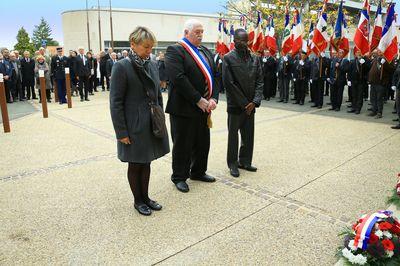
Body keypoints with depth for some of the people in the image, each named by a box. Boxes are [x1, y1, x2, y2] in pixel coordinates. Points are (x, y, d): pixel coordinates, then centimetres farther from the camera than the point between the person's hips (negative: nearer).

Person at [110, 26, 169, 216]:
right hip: (134, 126, -5)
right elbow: (116, 102, -13)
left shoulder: (152, 64, 6)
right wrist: (121, 132, -15)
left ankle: (145, 197, 32)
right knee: (135, 164, 10)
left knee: (146, 162, 16)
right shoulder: (122, 67, -12)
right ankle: (138, 201, 28)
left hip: (152, 124, 6)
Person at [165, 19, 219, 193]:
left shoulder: (206, 52, 15)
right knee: (183, 145, 5)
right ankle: (179, 177, 22)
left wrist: (213, 98, -6)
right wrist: (199, 100, -19)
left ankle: (198, 172, 35)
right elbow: (179, 79, -21)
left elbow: (214, 76, 10)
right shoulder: (175, 51, -9)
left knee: (203, 143, 17)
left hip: (204, 108, 7)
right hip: (183, 108, -7)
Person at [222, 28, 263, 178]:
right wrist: (243, 103, -12)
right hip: (235, 105, -4)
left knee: (249, 135, 12)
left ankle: (245, 161, 27)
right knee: (233, 135, 6)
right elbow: (228, 83, -12)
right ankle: (233, 163, 20)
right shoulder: (228, 58, -7)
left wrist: (255, 101, -9)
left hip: (250, 105, 5)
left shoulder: (255, 59, 7)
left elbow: (260, 81, 5)